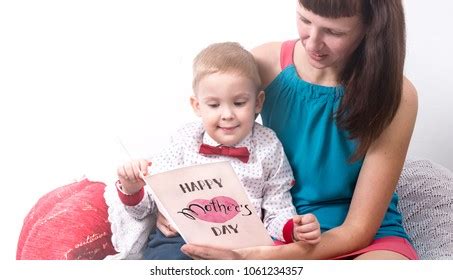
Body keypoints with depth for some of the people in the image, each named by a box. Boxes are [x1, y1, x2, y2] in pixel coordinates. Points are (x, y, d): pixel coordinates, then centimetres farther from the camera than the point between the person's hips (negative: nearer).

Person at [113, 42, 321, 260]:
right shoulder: (186, 141, 7)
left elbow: (277, 213, 9)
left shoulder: (268, 148, 5)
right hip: (179, 239, 0)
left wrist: (294, 230, -13)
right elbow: (145, 206, 10)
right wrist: (132, 189, -13)